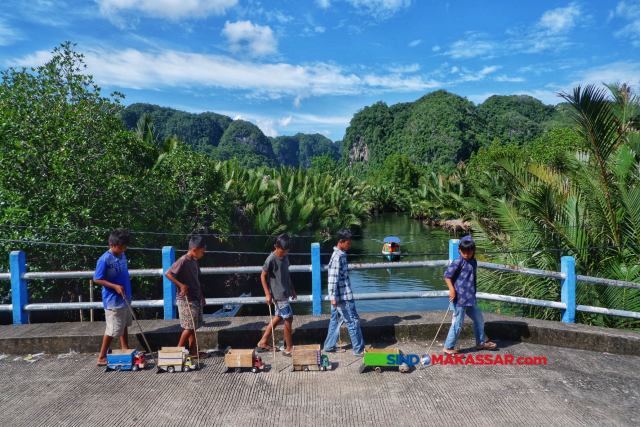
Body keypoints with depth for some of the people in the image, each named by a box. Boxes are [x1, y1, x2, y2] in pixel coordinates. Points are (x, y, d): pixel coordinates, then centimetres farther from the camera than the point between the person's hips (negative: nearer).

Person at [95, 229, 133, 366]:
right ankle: (102, 357, 12)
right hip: (113, 301, -8)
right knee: (113, 330, -2)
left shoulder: (122, 255, 5)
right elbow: (96, 279, -17)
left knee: (125, 325, 19)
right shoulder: (104, 260, -18)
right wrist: (115, 286, -25)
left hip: (125, 298, 8)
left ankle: (125, 351, 33)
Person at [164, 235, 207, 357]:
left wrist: (201, 296, 21)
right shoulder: (183, 261, -16)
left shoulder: (194, 261, 10)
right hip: (185, 300, -8)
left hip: (196, 299, 8)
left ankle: (193, 350, 19)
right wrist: (181, 285, -27)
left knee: (194, 326, 12)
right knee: (190, 327, -4)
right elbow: (168, 274, -20)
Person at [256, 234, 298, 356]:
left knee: (279, 317, 16)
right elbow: (263, 276, -12)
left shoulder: (285, 257, 7)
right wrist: (267, 294, -15)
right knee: (288, 319, -5)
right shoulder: (271, 259, -17)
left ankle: (263, 342, 27)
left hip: (285, 293, 9)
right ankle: (289, 348, 7)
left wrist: (292, 289, 20)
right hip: (278, 294, -9)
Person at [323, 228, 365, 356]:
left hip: (340, 296, 9)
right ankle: (359, 349, 10)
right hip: (343, 297, -9)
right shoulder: (337, 257, -20)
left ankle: (329, 346, 26)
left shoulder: (341, 254, 10)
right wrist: (333, 297, -23)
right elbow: (333, 278, -23)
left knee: (336, 321, 16)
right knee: (353, 322, 0)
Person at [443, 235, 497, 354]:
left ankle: (480, 343, 38)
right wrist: (452, 290, -22)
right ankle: (448, 347, 10)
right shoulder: (458, 262, -14)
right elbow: (447, 275, -15)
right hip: (460, 298, -8)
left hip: (470, 298, 8)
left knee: (479, 319, 19)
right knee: (457, 323, -3)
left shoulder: (474, 261, 9)